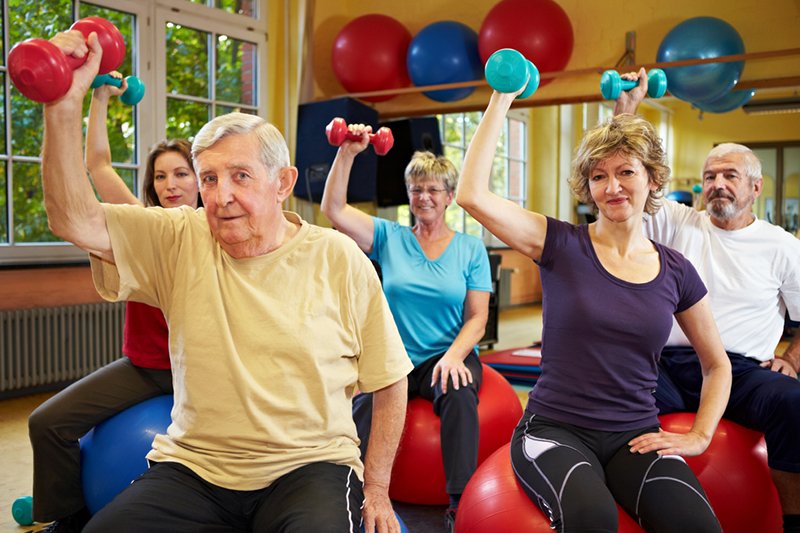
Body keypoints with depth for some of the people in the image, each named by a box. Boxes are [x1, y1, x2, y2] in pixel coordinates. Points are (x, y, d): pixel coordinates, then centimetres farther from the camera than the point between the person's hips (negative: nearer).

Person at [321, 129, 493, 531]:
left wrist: (453, 356, -17)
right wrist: (347, 154, -14)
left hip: (447, 357, 0)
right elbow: (333, 209, -4)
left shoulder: (471, 249, 6)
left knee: (459, 394, -35)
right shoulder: (390, 238, 8)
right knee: (367, 399, -32)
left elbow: (477, 317, 1)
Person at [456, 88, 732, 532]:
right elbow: (471, 195, -17)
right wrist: (502, 99, -13)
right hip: (554, 430, -2)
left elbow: (717, 365, 19)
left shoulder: (675, 272, 6)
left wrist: (699, 436, 5)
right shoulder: (563, 246, -3)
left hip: (636, 436, 3)